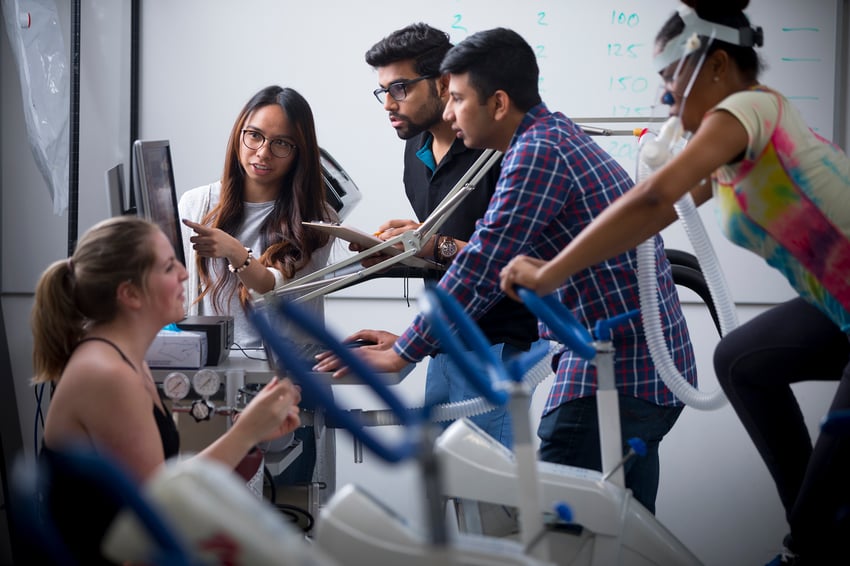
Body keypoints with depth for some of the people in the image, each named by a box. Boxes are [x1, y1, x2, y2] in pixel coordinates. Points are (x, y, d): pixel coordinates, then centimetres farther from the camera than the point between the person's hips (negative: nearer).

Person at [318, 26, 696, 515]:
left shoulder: (538, 153, -14)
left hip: (613, 377, -10)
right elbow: (503, 261, 21)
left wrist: (401, 354, -8)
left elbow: (483, 270, -15)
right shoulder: (556, 136, 16)